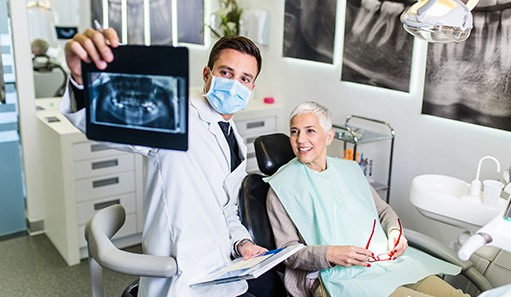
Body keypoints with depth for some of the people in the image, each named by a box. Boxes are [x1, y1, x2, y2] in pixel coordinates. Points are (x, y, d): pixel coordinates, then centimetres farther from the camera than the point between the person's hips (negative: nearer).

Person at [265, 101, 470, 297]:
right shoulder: (282, 187, 0)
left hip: (386, 260, 6)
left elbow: (383, 210, 25)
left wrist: (395, 230, 1)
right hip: (337, 276, -5)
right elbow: (288, 251, -4)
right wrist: (331, 254, -21)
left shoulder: (349, 169, 17)